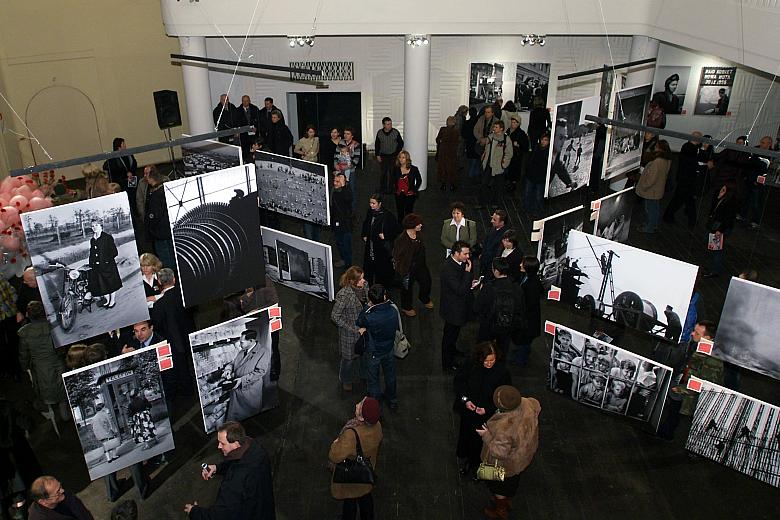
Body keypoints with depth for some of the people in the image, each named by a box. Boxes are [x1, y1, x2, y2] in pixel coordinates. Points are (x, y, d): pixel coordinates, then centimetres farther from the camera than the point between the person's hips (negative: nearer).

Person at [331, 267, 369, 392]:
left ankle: (365, 375, 54)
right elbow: (335, 316, -23)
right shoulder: (344, 295, -32)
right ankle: (346, 380, 46)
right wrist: (350, 328, -21)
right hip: (350, 333, -5)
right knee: (349, 358, 18)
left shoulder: (364, 285, -13)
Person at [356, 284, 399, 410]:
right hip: (389, 349, 4)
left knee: (373, 380, 21)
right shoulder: (393, 310, -25)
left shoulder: (368, 317, -37)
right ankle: (392, 401, 51)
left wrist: (368, 306, -16)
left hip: (373, 353, -4)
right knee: (390, 376, 28)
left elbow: (358, 324, -13)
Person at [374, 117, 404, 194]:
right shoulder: (379, 133, -4)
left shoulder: (396, 132, -9)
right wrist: (377, 155, 3)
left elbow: (401, 143, 1)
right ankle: (382, 189, 15)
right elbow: (377, 145, 6)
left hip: (393, 156, -1)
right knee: (383, 172, 4)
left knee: (392, 173, 1)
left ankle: (390, 189, 10)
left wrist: (398, 153, -3)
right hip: (383, 156, 1)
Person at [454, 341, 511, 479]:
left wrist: (488, 409, -22)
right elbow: (459, 380, -6)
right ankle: (464, 459, 55)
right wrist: (465, 399, -16)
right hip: (468, 410, 2)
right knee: (465, 435, 26)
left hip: (487, 415, -2)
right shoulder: (472, 366, -22)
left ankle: (476, 464, 47)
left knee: (480, 440, 19)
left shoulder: (502, 371, -25)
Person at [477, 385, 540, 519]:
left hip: (507, 462, -6)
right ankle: (508, 501, 61)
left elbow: (499, 452, -34)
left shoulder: (503, 428, -46)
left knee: (499, 485, 26)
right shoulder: (527, 403, -28)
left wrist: (486, 435, -22)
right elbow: (537, 407, -3)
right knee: (513, 480, 34)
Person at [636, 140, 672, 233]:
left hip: (651, 191, -9)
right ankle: (654, 226, 35)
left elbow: (652, 178, -27)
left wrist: (644, 187, -15)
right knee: (655, 208, 21)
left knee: (650, 208, 4)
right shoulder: (666, 161, 2)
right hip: (658, 190, 9)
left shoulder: (657, 162, -29)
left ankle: (649, 228, 16)